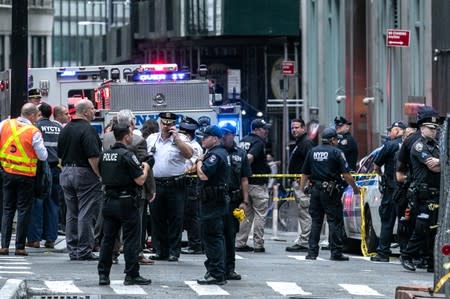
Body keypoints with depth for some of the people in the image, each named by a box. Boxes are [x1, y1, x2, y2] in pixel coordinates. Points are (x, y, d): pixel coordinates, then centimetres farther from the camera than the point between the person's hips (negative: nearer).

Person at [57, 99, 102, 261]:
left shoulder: (65, 129, 10)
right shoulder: (87, 130, -15)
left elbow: (60, 155, 16)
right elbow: (93, 157, -21)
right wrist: (100, 175, -15)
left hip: (66, 173, 8)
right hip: (84, 174, -8)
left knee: (71, 214, 11)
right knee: (86, 214, -4)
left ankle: (72, 250, 13)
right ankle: (84, 251, -5)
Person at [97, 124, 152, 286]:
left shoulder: (104, 155, 6)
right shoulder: (127, 155, -16)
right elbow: (140, 180, -16)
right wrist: (145, 168, 5)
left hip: (109, 200, 7)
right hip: (127, 202, -7)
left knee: (107, 239, 10)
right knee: (131, 240, 1)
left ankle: (103, 274, 9)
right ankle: (132, 275, 2)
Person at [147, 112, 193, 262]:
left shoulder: (180, 138, 1)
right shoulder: (152, 139, 13)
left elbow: (189, 154, -14)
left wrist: (176, 137, -15)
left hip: (175, 186, -4)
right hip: (155, 185, 4)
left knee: (175, 219, -2)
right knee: (157, 219, 6)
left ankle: (174, 252, 3)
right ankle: (161, 251, 14)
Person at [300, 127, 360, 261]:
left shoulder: (312, 152, 10)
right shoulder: (336, 152, -6)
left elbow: (305, 174, 11)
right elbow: (346, 175, -10)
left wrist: (301, 190, 16)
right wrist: (355, 188, 2)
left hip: (315, 190, 5)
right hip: (331, 190, -5)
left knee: (315, 221, 10)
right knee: (335, 221, 0)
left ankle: (312, 252, 7)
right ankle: (336, 252, -3)